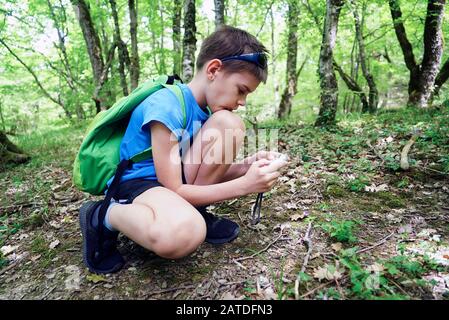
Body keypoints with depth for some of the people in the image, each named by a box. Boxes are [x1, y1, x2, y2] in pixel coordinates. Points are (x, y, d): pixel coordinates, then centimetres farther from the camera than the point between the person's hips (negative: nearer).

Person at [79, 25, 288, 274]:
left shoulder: (207, 108, 1)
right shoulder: (166, 106, -24)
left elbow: (211, 172, 4)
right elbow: (174, 191, -24)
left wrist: (248, 166, -15)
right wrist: (245, 185, -27)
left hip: (175, 179, 7)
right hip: (137, 183, -7)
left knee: (229, 123, -11)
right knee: (184, 234, -42)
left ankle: (193, 211, -4)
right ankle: (103, 216, -9)